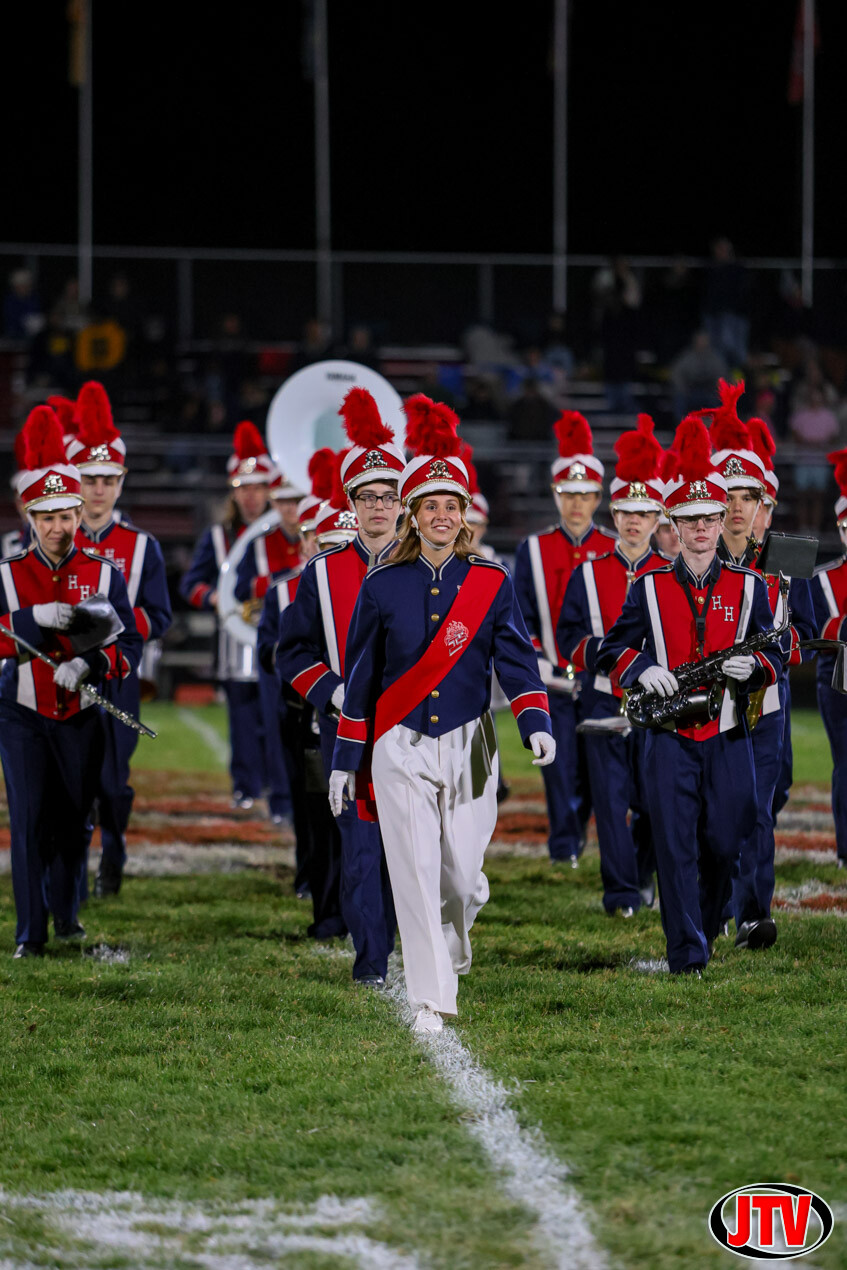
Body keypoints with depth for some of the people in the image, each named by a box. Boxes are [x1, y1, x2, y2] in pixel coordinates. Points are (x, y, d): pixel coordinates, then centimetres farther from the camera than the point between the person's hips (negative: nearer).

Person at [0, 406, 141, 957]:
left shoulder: (105, 575, 2)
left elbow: (130, 647, -5)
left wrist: (87, 663, -23)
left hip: (82, 717, 1)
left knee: (75, 821, 8)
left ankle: (67, 914, 30)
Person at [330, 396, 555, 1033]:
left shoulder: (493, 584, 2)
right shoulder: (382, 587, 2)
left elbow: (516, 658, -4)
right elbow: (361, 675, 7)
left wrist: (536, 723, -22)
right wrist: (346, 760, 7)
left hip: (468, 748, 1)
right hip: (401, 750, -1)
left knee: (461, 873, 5)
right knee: (415, 873, -9)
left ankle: (453, 945, 40)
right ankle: (432, 1002, -7)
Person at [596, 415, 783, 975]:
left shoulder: (749, 587, 6)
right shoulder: (649, 588, 4)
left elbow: (774, 655, 6)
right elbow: (613, 649, 6)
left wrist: (752, 667, -16)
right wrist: (642, 669, -15)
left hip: (728, 739, 1)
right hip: (670, 739, -1)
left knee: (724, 845, 5)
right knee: (676, 847, -7)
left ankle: (707, 927, 30)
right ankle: (687, 953, -5)